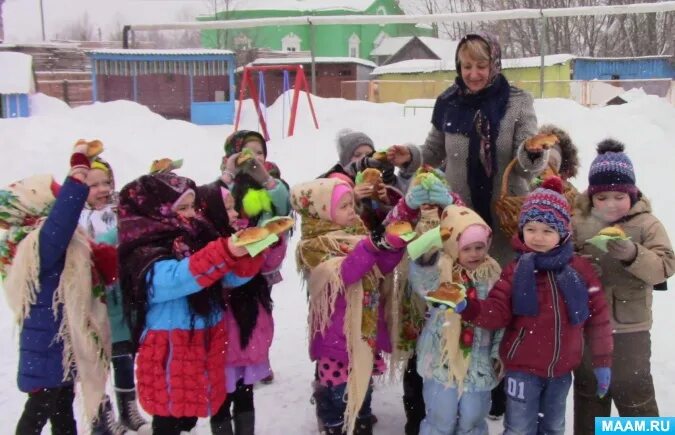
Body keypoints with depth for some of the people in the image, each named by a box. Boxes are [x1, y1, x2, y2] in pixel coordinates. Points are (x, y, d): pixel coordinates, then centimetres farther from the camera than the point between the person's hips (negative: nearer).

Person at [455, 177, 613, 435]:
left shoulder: (580, 269, -5)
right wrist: (469, 308, -31)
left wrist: (602, 360, 2)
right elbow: (497, 313, -12)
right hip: (523, 368, -2)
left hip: (562, 369, 2)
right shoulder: (516, 271, -8)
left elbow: (598, 316, 1)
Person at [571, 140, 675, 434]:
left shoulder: (646, 224, -7)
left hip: (629, 327, -2)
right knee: (588, 389, 19)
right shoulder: (579, 222, -3)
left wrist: (633, 255, -32)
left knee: (633, 390, 9)